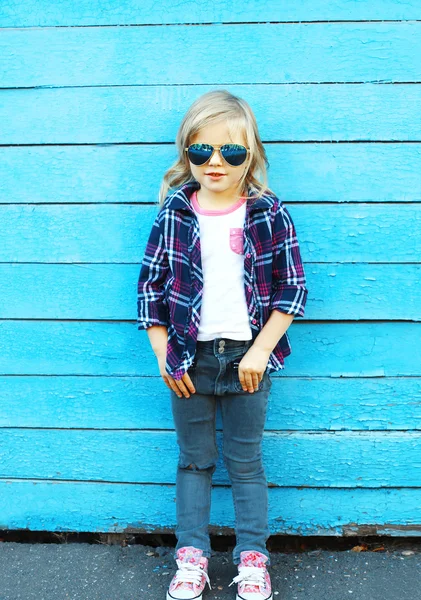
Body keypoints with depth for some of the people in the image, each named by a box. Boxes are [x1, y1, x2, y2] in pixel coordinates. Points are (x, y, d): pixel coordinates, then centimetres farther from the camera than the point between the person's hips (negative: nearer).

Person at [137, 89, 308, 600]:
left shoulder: (270, 215, -5)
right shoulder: (173, 215, -2)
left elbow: (292, 289, -3)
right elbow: (149, 286, 1)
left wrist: (260, 351, -9)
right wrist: (164, 357, -3)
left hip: (247, 358, -1)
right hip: (190, 357, 2)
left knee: (245, 462, 11)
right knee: (194, 460, 14)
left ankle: (252, 557, 26)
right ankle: (191, 557, 27)